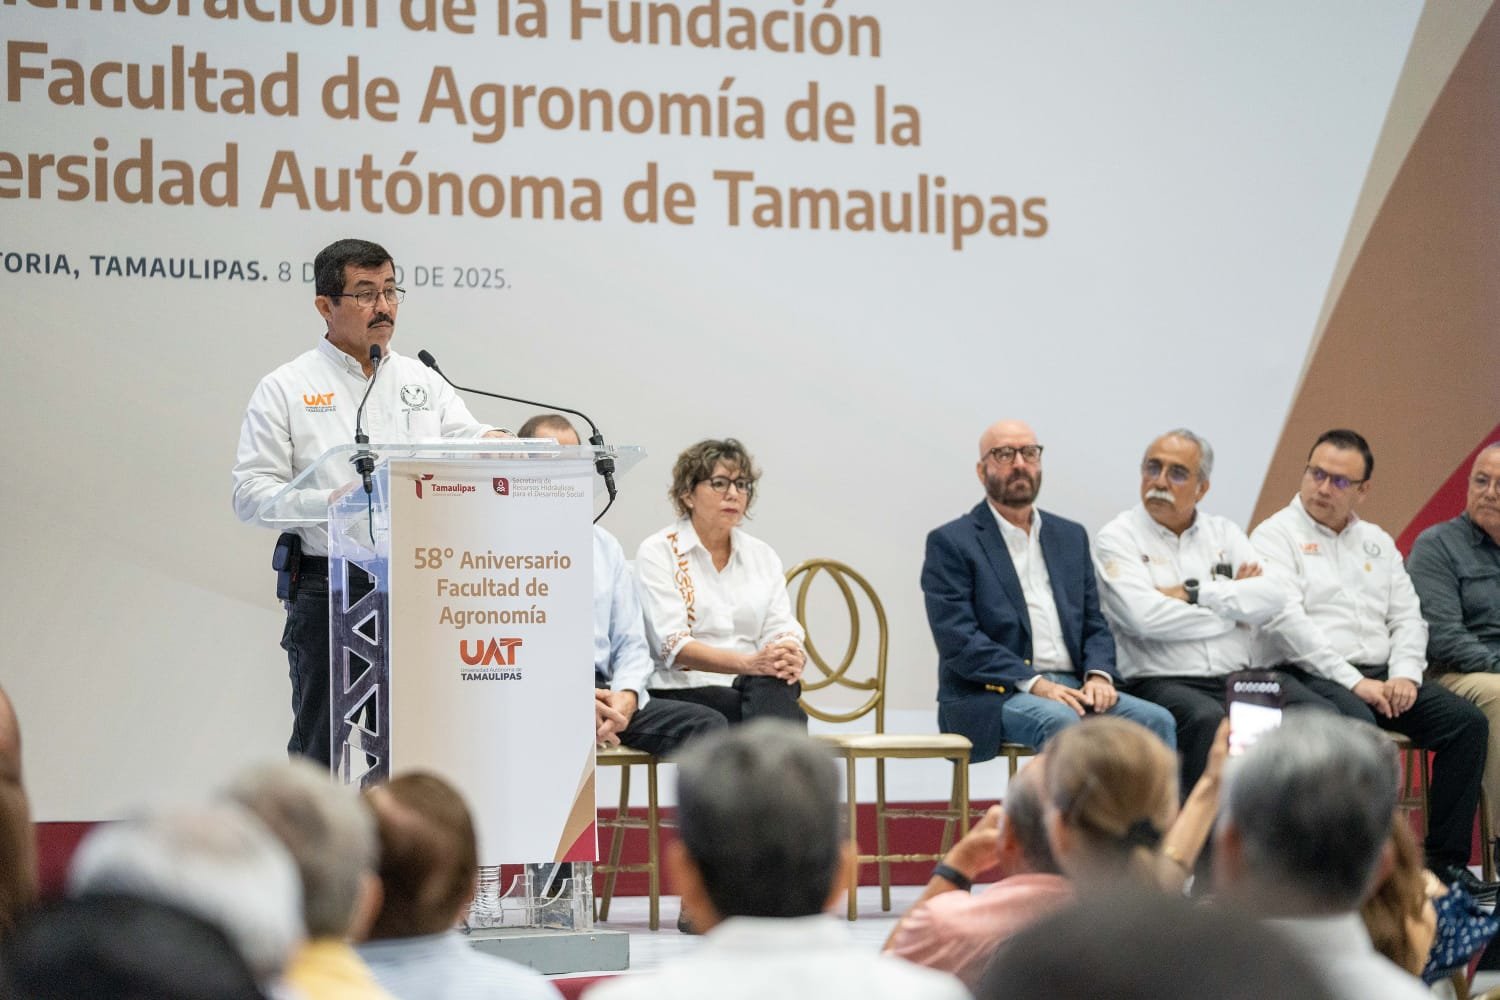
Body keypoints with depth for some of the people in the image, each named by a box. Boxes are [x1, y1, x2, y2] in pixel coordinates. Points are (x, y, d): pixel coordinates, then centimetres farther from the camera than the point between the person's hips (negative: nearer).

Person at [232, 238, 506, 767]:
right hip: (327, 589, -3)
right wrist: (329, 505, -18)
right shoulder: (285, 389, 2)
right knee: (319, 746, 1)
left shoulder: (422, 381, 15)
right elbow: (251, 492, -4)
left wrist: (496, 445, -16)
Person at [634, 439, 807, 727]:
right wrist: (749, 663, -26)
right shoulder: (657, 552, 2)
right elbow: (673, 644, -11)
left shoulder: (762, 555, 18)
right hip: (684, 692, -4)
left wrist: (792, 657, -20)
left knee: (775, 686, -34)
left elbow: (781, 627, 7)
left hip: (752, 687, 4)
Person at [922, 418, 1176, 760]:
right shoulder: (951, 543, 2)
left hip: (1072, 690, 6)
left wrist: (1098, 675, -5)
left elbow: (1094, 625, 18)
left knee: (1157, 720, -20)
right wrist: (1034, 684, -19)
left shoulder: (1071, 537, 21)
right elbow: (958, 640, -9)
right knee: (1061, 721, -36)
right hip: (993, 695, -6)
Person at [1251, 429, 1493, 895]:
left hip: (1380, 676, 6)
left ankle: (1447, 859, -12)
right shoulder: (1277, 535, 0)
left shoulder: (1376, 542, 21)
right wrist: (1353, 682, -19)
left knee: (1466, 721, -14)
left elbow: (1407, 617, 16)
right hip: (1306, 676, -6)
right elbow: (1286, 621, -13)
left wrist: (1404, 674, -5)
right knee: (1356, 724, -38)